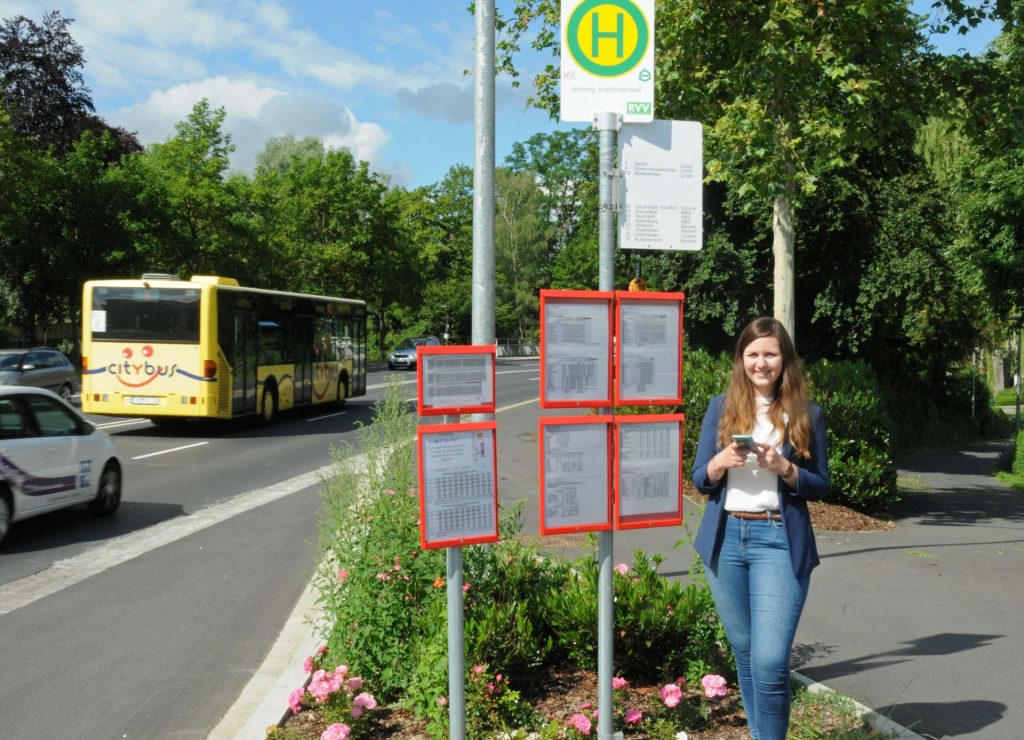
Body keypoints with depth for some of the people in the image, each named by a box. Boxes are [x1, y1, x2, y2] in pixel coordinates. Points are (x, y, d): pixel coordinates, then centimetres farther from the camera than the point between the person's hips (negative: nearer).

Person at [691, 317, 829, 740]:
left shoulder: (806, 414, 2)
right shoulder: (722, 407, 6)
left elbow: (820, 486, 4)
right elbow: (699, 480, 6)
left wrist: (784, 468, -14)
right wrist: (721, 462, -15)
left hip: (779, 540, -2)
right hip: (726, 538, 3)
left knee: (771, 661, -11)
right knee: (744, 651, 13)